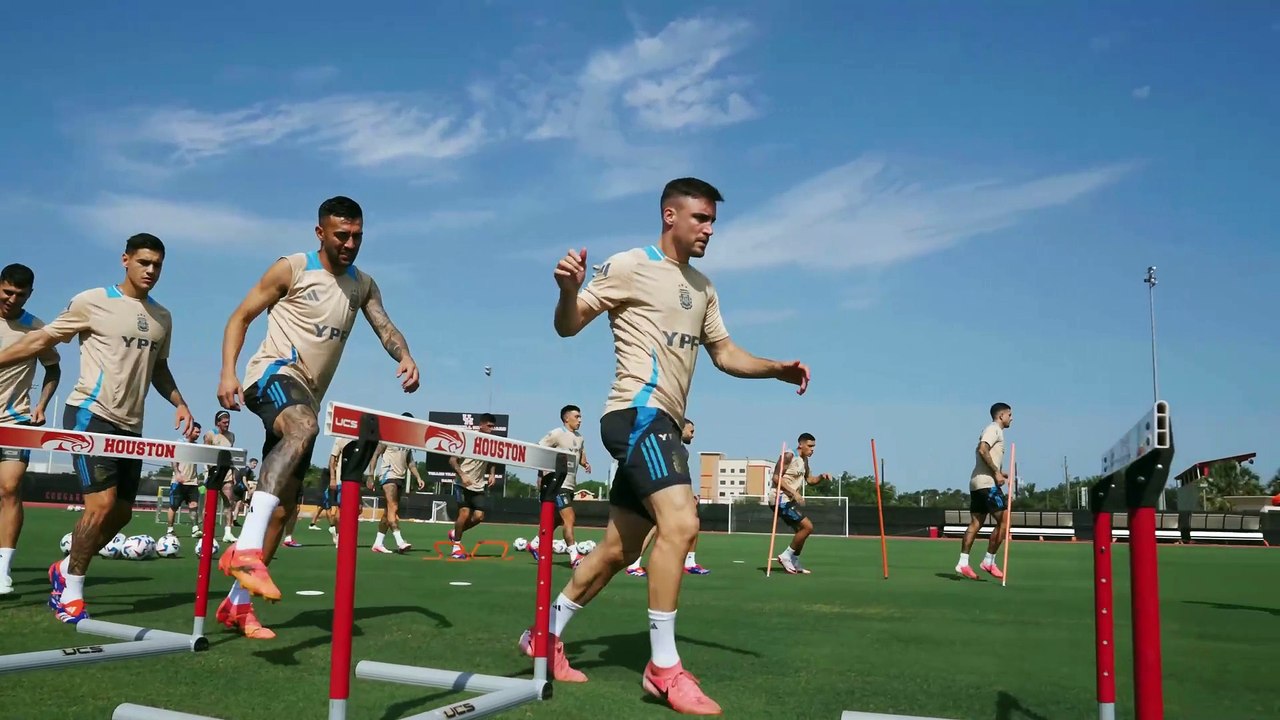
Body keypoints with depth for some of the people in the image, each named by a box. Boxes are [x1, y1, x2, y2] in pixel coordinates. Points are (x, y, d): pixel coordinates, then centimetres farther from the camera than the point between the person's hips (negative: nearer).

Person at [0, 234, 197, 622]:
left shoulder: (162, 318, 12)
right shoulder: (93, 302, -4)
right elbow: (42, 340, 1)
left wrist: (180, 404, 11)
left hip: (130, 425, 6)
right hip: (90, 415, -6)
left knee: (122, 512, 9)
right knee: (102, 503, -16)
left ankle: (65, 569, 31)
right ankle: (71, 591, 1)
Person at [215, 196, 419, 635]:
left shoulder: (363, 285, 14)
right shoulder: (291, 269, -2)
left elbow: (384, 326, 2)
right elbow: (240, 317, 0)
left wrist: (405, 358, -21)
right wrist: (228, 371, -13)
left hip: (307, 395, 7)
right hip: (274, 374, -7)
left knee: (286, 503, 7)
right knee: (303, 428, -40)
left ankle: (238, 602, 18)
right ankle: (245, 549, -50)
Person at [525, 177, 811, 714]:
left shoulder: (702, 288, 18)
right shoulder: (630, 266, -3)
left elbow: (724, 353, 23)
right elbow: (568, 326, -4)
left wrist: (776, 369, 7)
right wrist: (569, 288, -25)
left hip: (661, 425, 9)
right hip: (638, 412, -9)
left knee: (618, 551, 11)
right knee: (680, 522, -24)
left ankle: (546, 633, 27)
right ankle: (663, 668, -16)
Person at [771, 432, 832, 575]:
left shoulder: (804, 460, 14)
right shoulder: (789, 456, -14)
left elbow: (809, 480, 25)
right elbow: (776, 477, -20)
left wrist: (821, 477, 5)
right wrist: (793, 492, -26)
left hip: (791, 501, 10)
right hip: (782, 499, -10)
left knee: (801, 530, 15)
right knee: (808, 526, -16)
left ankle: (794, 563, 27)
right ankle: (786, 555, -6)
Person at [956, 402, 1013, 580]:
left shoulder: (994, 430, 23)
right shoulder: (994, 429, -6)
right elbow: (982, 450, -21)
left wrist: (999, 473, 16)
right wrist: (996, 472, -19)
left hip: (976, 483, 10)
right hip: (987, 483, -10)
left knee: (975, 523, 6)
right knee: (1003, 521, -6)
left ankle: (963, 563, 4)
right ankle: (988, 561, -2)